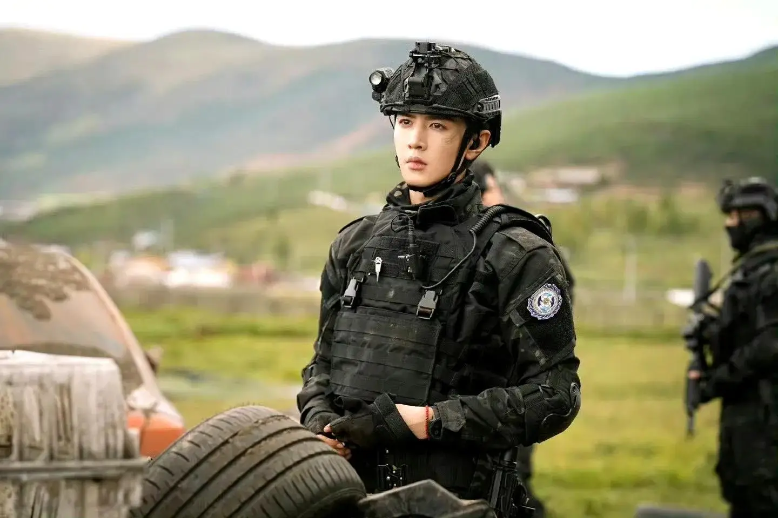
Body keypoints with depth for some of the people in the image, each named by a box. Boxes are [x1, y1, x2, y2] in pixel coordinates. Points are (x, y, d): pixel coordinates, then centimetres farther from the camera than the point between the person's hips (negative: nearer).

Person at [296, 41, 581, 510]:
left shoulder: (516, 256, -7)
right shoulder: (357, 244, 10)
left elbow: (553, 397, -12)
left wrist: (415, 420, -17)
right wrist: (319, 419, -4)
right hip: (345, 492, 5)